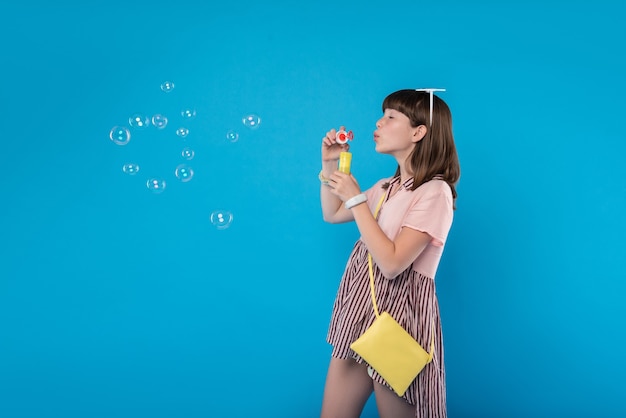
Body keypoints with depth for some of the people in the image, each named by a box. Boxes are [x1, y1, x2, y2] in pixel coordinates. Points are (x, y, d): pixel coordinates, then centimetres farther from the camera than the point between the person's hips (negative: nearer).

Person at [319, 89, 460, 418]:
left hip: (398, 315, -8)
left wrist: (356, 199, -18)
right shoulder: (387, 187, 12)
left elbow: (392, 263, -23)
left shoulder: (434, 191, -15)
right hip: (360, 309, 8)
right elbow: (332, 215, 24)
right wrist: (329, 166, 11)